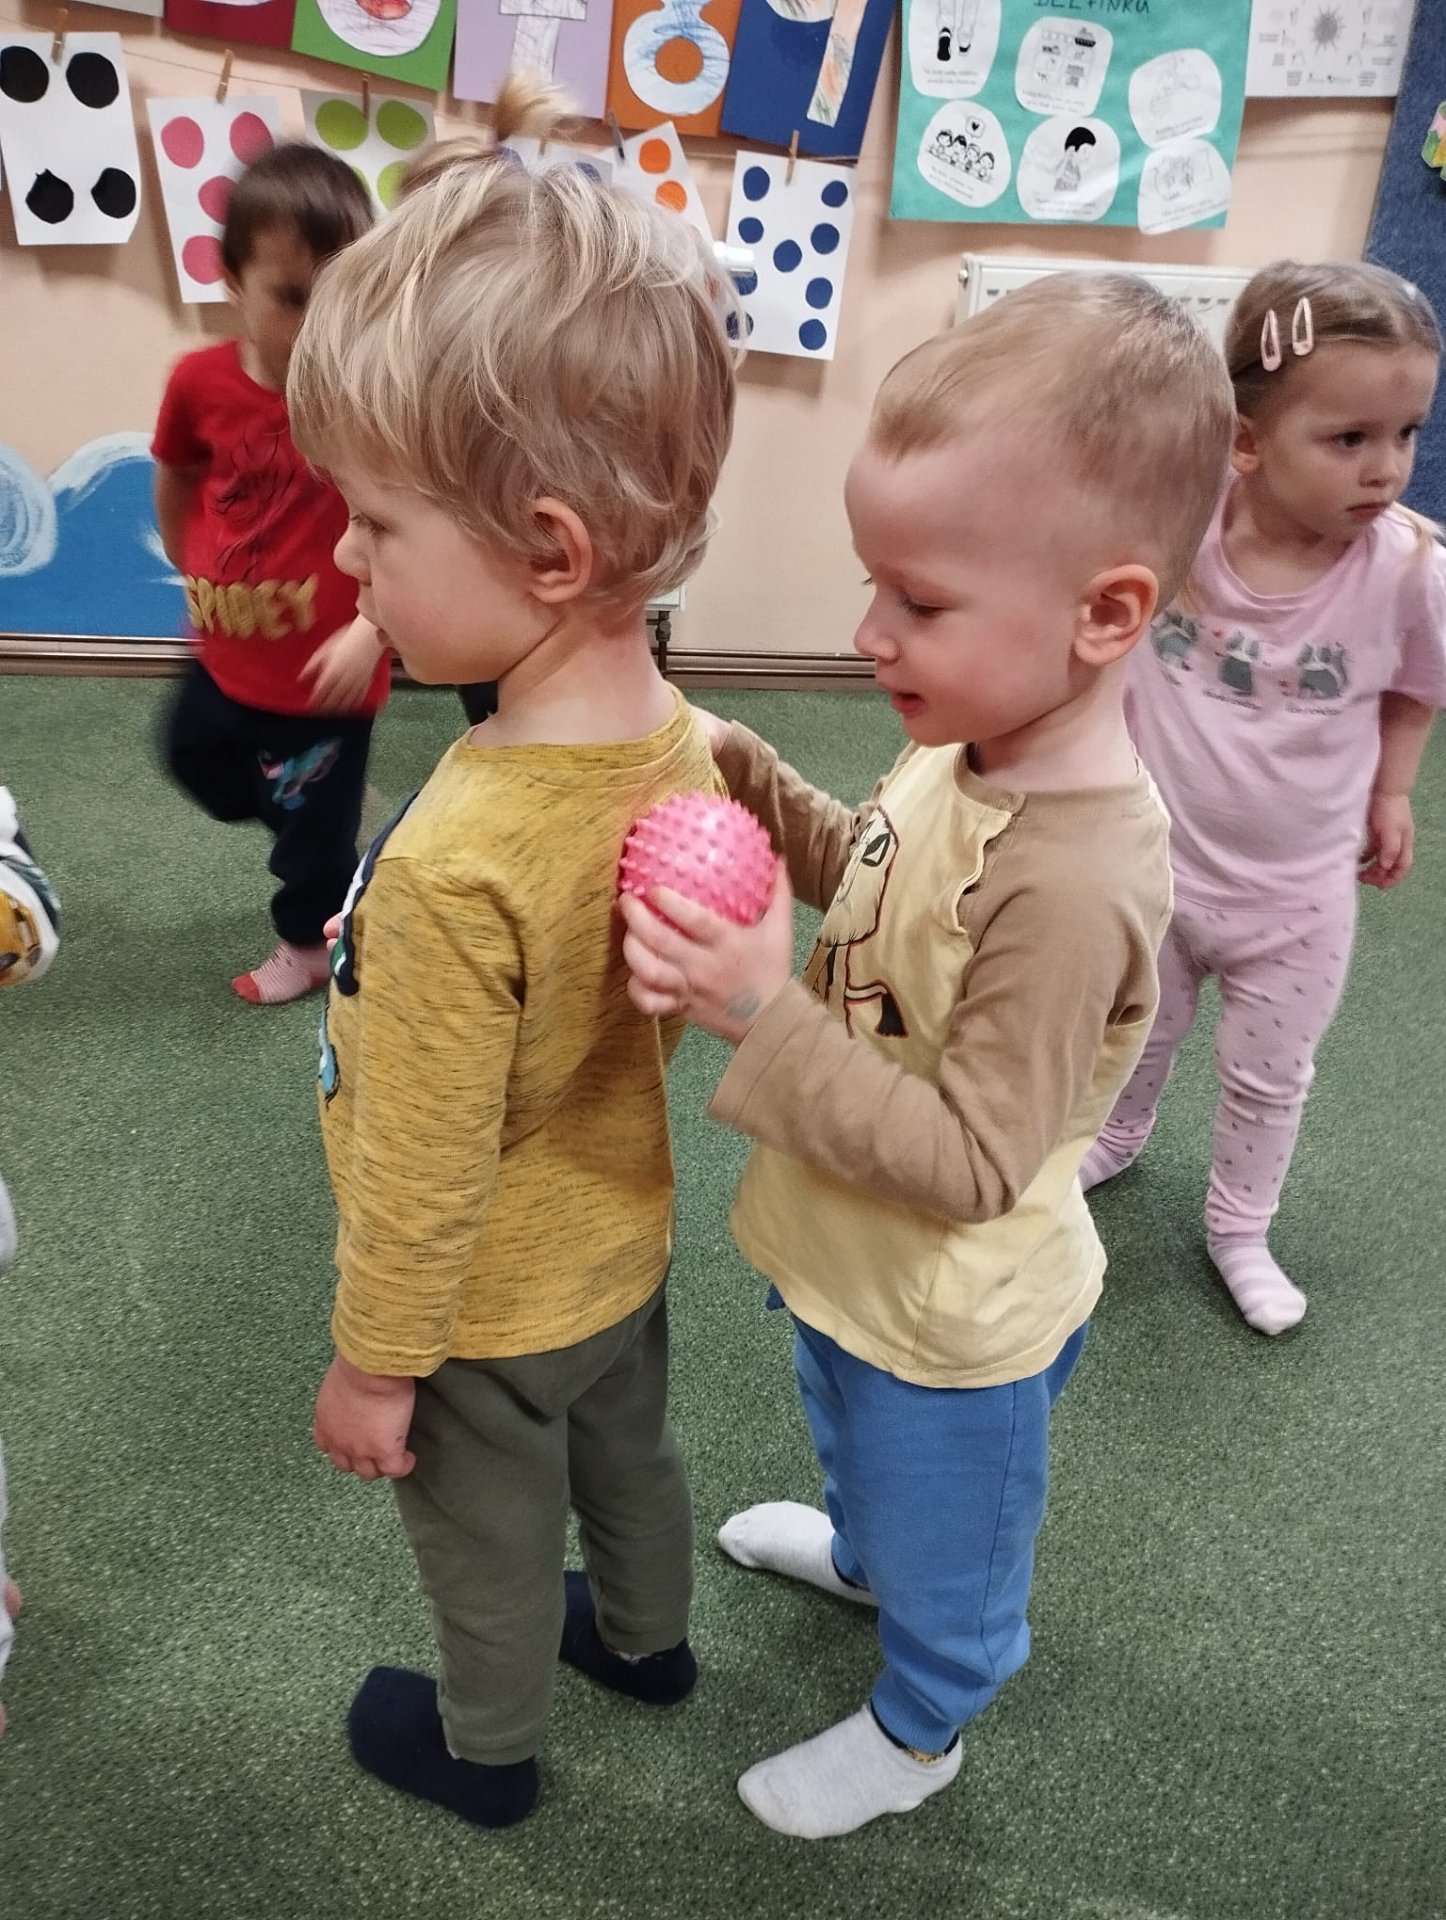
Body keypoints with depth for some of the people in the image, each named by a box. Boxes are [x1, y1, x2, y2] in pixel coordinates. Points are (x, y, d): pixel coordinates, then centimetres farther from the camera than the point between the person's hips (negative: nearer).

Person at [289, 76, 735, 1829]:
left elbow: (425, 1174, -27)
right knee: (630, 1456, 32)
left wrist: (372, 1368, -10)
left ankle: (488, 1749, 53)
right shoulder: (684, 749, -15)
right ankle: (647, 1636, 61)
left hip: (491, 1314, -6)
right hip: (627, 1240, 6)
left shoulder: (456, 863, -39)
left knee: (488, 1545, 23)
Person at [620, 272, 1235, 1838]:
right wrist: (748, 783, -8)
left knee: (940, 1546, 24)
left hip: (950, 1327, -8)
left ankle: (915, 1733, 54)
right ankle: (857, 1549, 71)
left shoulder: (1071, 885, -38)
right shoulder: (970, 748, -11)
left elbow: (969, 1162, -34)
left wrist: (764, 1019, -40)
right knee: (856, 1445, 38)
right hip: (851, 1264, 8)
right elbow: (868, 867, 8)